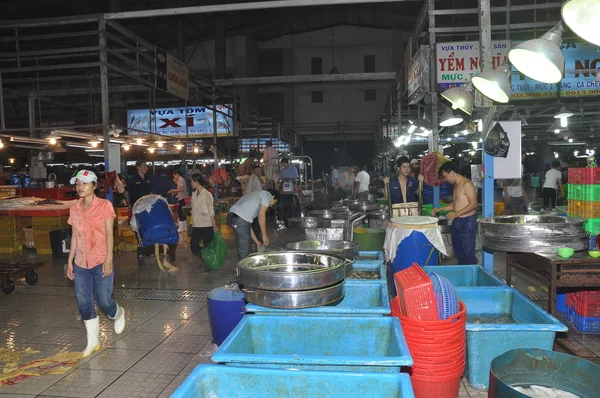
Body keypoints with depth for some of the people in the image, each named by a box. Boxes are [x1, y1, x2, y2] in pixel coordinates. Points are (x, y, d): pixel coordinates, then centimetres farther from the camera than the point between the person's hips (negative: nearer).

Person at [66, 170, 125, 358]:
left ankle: (118, 314, 37)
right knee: (83, 303, 5)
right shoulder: (74, 209, 7)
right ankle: (93, 341, 20)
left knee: (104, 301, 2)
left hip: (100, 262, -5)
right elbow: (74, 236, 11)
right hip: (80, 264, 5)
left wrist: (109, 259, -14)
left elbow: (109, 234, -9)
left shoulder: (104, 205, -7)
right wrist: (70, 261, 10)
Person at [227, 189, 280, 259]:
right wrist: (264, 236, -2)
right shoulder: (267, 194, 9)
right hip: (240, 220, -9)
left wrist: (257, 242, 28)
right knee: (244, 251, -1)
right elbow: (261, 215, -8)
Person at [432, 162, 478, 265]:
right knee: (458, 253, 14)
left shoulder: (467, 184, -14)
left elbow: (473, 204, -19)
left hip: (467, 222, -9)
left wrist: (457, 213, -26)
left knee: (468, 253, -5)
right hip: (456, 222, 9)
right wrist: (440, 209, 17)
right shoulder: (456, 185, 15)